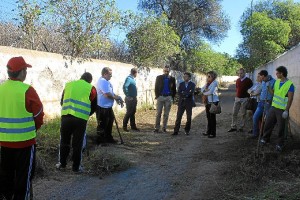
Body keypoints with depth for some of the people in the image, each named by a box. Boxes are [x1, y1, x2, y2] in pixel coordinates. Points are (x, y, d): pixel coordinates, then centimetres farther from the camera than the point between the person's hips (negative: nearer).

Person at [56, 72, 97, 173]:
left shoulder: (68, 84, 16)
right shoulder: (91, 88, 7)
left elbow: (62, 101, 21)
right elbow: (94, 106, 10)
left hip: (66, 117, 3)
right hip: (80, 119, -3)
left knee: (64, 141, 18)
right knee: (77, 144, 8)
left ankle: (62, 164, 28)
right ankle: (76, 167, 17)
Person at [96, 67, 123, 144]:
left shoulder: (106, 81, 12)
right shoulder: (103, 81, -22)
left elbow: (110, 92, 20)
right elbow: (107, 94, -28)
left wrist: (117, 98, 7)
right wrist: (116, 97, -11)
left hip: (108, 106, 11)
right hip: (103, 107, -11)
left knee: (109, 122, 20)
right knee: (102, 124, 2)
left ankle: (108, 137, 32)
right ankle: (100, 139, 16)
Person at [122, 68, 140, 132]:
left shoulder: (132, 79, 12)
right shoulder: (128, 78, -15)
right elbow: (125, 87, -27)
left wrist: (135, 97, 15)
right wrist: (128, 96, -22)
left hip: (134, 99, 9)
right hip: (130, 99, -9)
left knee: (133, 113, 14)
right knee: (129, 113, -2)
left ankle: (133, 126, 22)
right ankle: (124, 126, 8)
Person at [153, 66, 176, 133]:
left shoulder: (172, 79, 6)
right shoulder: (159, 77, 4)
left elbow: (174, 89, 9)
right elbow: (156, 88, 5)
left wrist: (172, 97, 2)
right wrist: (157, 96, -2)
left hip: (168, 98, 1)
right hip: (160, 97, -1)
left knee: (166, 114, 4)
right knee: (158, 113, -3)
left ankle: (164, 128, 11)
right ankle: (156, 128, 1)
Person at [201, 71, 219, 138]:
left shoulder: (215, 82, -11)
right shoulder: (207, 83, 13)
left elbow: (211, 92, -19)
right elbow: (202, 90, 11)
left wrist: (204, 93, -2)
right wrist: (206, 84, -6)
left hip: (213, 102, -8)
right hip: (207, 102, 8)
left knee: (212, 117, -3)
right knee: (208, 117, 13)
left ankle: (213, 133, 5)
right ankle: (208, 131, 24)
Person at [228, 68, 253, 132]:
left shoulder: (248, 80, -6)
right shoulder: (237, 80, 9)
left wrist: (248, 96, -8)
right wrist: (237, 95, 11)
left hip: (244, 99, -5)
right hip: (237, 98, 5)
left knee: (243, 114, 3)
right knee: (234, 113, 4)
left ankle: (241, 127, 11)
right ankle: (233, 127, 12)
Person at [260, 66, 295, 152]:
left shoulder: (290, 84, -14)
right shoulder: (277, 81, 6)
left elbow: (290, 99, -15)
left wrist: (286, 110, -18)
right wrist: (268, 87, 0)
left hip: (282, 110, -6)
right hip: (273, 107, 6)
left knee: (280, 128, 4)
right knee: (268, 124, 12)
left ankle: (279, 144, 18)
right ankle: (265, 138, 30)